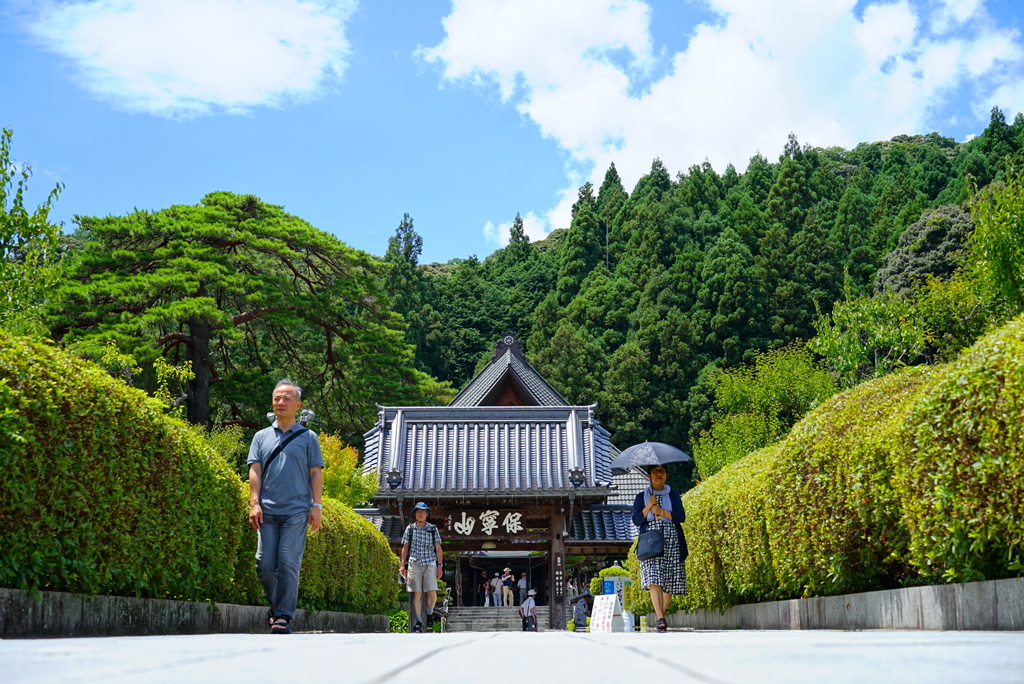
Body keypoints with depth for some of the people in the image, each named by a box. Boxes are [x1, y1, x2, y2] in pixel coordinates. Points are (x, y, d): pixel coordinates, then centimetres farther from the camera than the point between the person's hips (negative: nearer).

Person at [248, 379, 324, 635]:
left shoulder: (308, 437, 11)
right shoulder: (261, 437, 15)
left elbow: (316, 473, 7)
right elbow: (255, 471, 10)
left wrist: (316, 506, -2)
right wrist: (254, 503, -2)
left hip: (297, 511, -2)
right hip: (268, 510, 2)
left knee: (288, 563, -9)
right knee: (265, 563, -2)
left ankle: (284, 616, -4)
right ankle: (275, 605, 20)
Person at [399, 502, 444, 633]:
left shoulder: (433, 529, 9)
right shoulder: (410, 528, 10)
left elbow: (438, 548, 8)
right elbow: (405, 547, 12)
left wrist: (439, 566, 2)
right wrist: (403, 565, 5)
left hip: (430, 564, 0)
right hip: (414, 563, 0)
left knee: (432, 593, -10)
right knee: (416, 593, -4)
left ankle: (429, 612, 18)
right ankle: (418, 622, 5)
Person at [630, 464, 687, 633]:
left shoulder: (673, 495, 13)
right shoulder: (641, 497, 13)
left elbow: (681, 516, 1)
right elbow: (636, 520, 3)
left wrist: (662, 512, -9)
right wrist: (649, 507, -9)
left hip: (672, 544, 1)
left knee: (669, 582, -1)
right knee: (654, 581, -18)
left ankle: (661, 615, 14)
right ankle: (661, 619, -24)